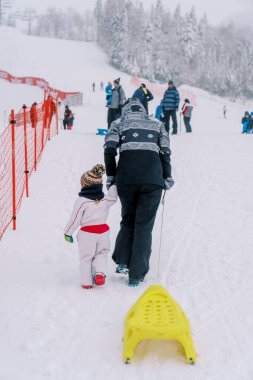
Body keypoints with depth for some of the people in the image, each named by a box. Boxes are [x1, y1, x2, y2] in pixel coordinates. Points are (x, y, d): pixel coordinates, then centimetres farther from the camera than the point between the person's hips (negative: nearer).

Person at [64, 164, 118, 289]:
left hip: (87, 233, -3)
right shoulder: (106, 199, -2)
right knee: (101, 253, 22)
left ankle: (86, 282, 14)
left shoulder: (81, 201, -15)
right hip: (103, 231, 3)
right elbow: (114, 196, 21)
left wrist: (68, 233, 2)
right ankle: (100, 273, -1)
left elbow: (75, 219, -10)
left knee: (85, 258, 12)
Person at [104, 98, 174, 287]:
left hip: (126, 177, 0)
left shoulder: (119, 123, 16)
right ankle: (136, 274, 5)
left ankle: (122, 261, 8)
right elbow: (165, 152, 9)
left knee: (128, 219, 21)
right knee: (144, 225, 6)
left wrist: (111, 176, 8)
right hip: (152, 178, 0)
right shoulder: (157, 123, 20)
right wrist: (167, 178, 14)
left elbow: (109, 150, 1)